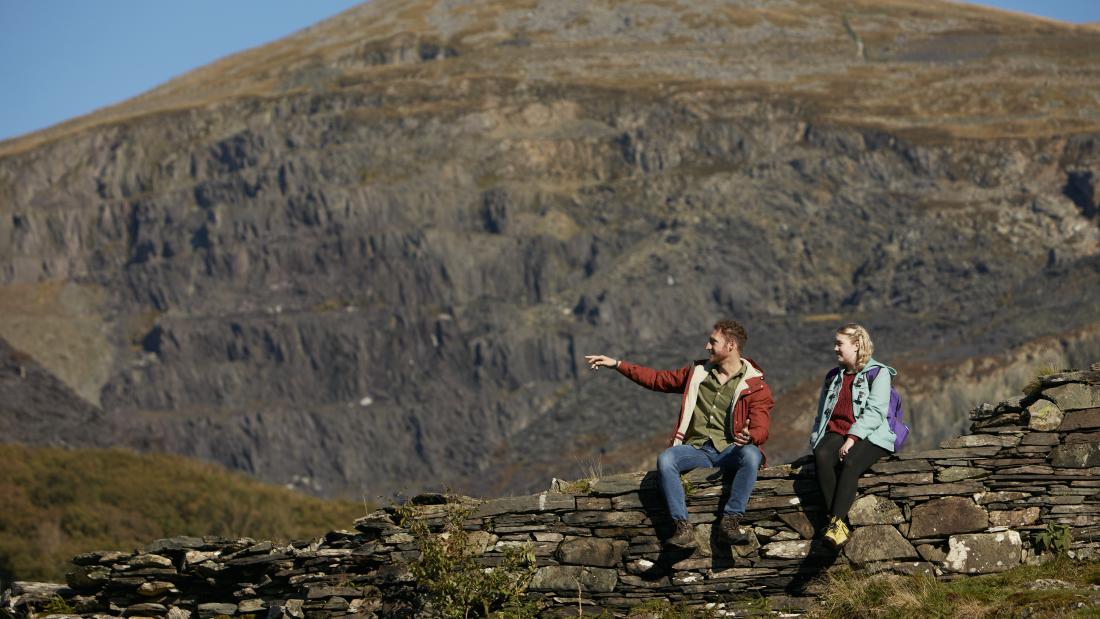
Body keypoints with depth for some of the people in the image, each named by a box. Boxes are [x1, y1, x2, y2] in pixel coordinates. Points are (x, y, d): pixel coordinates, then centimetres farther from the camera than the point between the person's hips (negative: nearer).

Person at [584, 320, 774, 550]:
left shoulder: (755, 385, 3)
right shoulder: (698, 372, 18)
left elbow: (761, 429, -9)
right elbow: (658, 379, 25)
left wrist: (749, 437, -34)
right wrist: (616, 364, 22)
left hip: (730, 451, -3)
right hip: (697, 449, 3)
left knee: (751, 455, -38)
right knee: (665, 459, -29)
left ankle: (730, 522, -37)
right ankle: (683, 528, -34)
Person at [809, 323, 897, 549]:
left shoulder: (878, 373, 5)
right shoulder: (833, 376, 26)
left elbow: (875, 412, -8)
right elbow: (821, 414, 25)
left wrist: (852, 438, -19)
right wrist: (816, 439, 6)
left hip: (868, 436, -4)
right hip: (836, 432, 5)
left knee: (850, 463, -37)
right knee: (822, 456, -31)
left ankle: (836, 522, -47)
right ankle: (838, 522, -37)